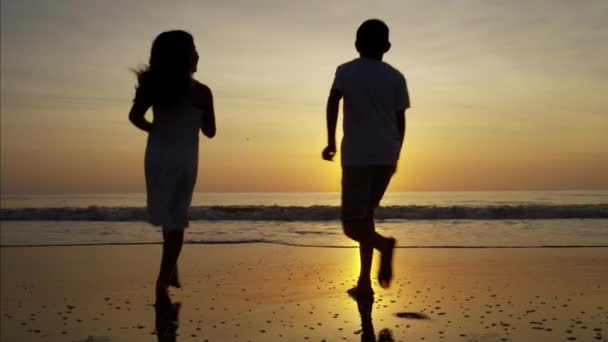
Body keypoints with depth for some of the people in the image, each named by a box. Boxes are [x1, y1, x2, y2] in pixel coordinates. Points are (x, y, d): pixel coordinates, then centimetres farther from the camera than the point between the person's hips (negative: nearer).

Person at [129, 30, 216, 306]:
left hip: (156, 155, 4)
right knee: (175, 220, 3)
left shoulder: (154, 85, 2)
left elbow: (135, 116, -7)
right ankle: (163, 282, -1)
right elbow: (210, 131, 1)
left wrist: (155, 130, 10)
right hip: (183, 159, -4)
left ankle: (171, 269, 22)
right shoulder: (200, 92, -6)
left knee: (167, 215, 23)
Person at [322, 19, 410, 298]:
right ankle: (364, 283, 13)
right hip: (386, 156, 4)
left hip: (357, 156, -4)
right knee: (364, 215, 16)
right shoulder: (396, 77, 11)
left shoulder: (345, 71, 5)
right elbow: (400, 121, 10)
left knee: (351, 224, 0)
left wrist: (331, 141, -5)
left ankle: (383, 244, -30)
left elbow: (333, 102, -11)